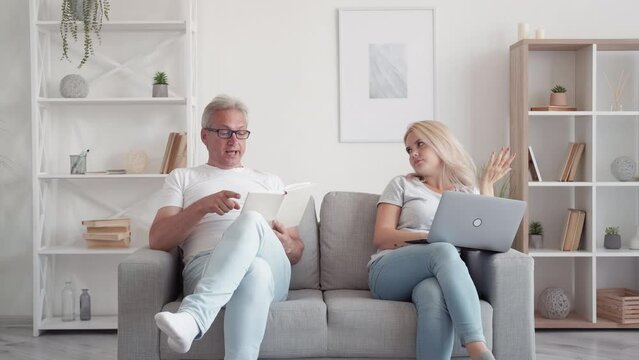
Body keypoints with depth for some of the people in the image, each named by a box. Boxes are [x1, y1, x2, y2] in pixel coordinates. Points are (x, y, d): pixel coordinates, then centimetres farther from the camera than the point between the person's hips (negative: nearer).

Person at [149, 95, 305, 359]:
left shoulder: (270, 182, 31)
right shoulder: (182, 178, 25)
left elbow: (297, 251, 24)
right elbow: (157, 241, 8)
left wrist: (288, 246, -3)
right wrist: (203, 206, -8)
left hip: (273, 270, 2)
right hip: (204, 267, -2)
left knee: (251, 220, -37)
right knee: (255, 270, -41)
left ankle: (193, 317, -50)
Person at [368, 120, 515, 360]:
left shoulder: (467, 192, 23)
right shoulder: (402, 185, 15)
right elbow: (381, 238, 2)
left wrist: (487, 184, 9)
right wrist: (432, 237, -13)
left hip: (439, 275, 2)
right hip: (391, 272, -1)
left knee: (435, 296, -39)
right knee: (444, 251, -36)